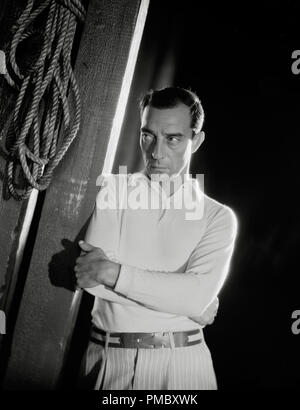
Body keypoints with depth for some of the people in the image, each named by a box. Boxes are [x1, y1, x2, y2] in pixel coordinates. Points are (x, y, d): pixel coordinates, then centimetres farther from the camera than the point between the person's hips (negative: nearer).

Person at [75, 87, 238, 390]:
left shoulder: (218, 217, -1)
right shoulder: (113, 191, 1)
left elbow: (198, 295, -16)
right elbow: (88, 275, -11)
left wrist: (112, 272, -19)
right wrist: (185, 301, -13)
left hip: (179, 364, 0)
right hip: (107, 358, 1)